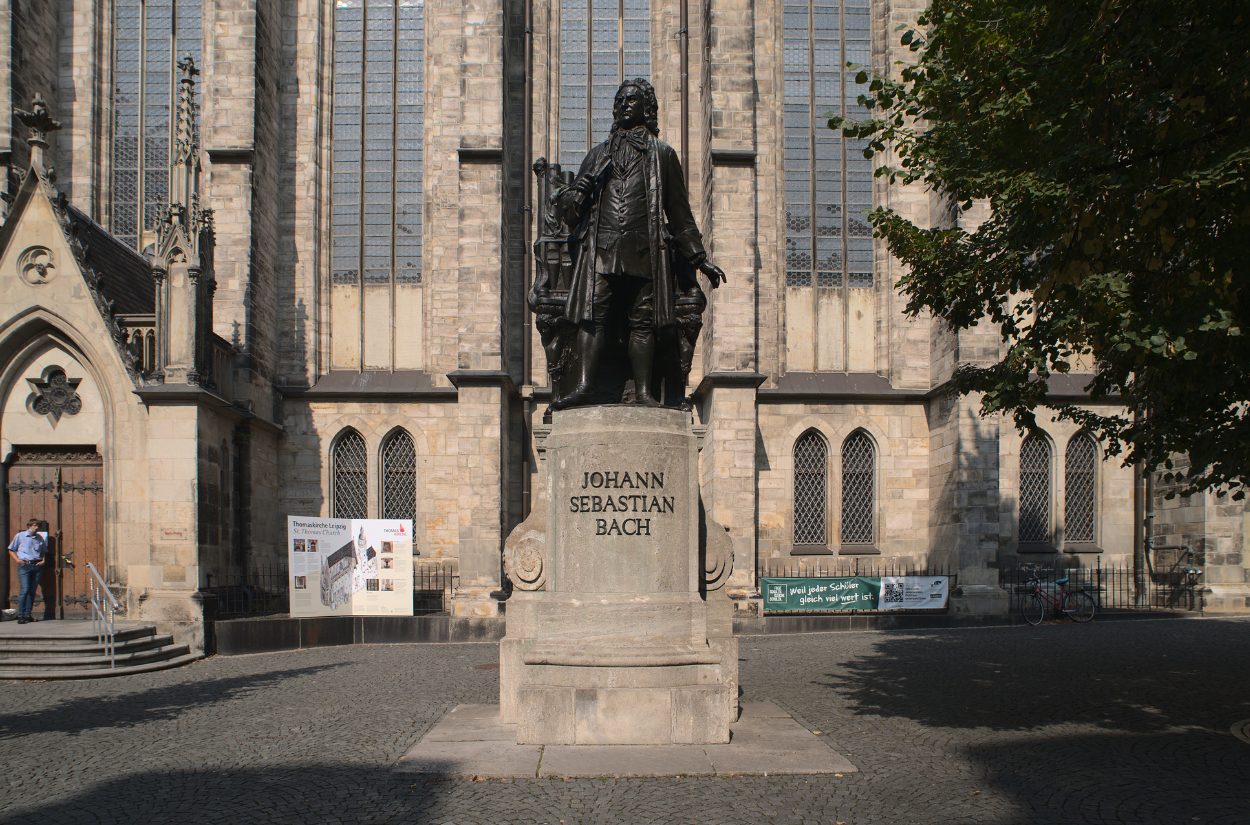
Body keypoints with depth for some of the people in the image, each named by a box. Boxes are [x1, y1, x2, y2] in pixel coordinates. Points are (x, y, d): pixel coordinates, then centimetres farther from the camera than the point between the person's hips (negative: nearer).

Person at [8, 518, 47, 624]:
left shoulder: (40, 538, 14)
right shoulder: (20, 536, 5)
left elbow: (44, 551, 24)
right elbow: (11, 550, 10)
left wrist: (43, 561, 6)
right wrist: (17, 560, -4)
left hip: (37, 565, 4)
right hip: (24, 565, -4)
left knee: (32, 591, 3)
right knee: (25, 590, -13)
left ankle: (27, 615, 9)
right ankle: (20, 616, -11)